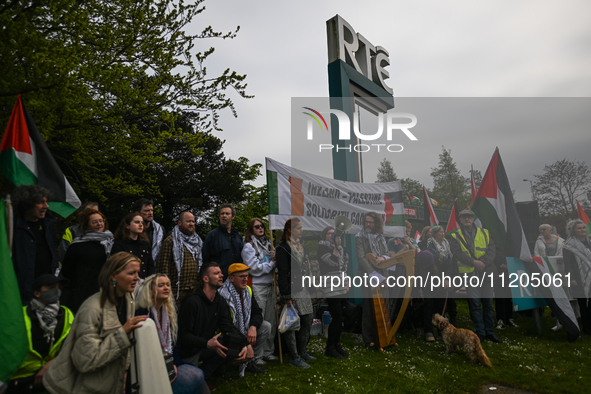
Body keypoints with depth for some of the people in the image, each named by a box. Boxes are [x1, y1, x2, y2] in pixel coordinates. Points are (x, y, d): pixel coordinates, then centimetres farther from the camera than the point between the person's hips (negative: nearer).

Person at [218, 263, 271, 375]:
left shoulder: (247, 290, 1)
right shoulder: (223, 295, -24)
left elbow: (257, 312, 4)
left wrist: (253, 327, -19)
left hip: (244, 330, 8)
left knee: (266, 326, -7)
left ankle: (250, 362, 2)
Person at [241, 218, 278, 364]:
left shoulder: (268, 244, 15)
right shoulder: (248, 246, -6)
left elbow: (275, 263, 18)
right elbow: (254, 268, -13)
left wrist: (275, 257, -3)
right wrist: (272, 264, -9)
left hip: (270, 285, 7)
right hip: (257, 286, -7)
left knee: (271, 320, 11)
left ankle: (268, 352, 24)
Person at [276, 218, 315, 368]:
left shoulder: (301, 246, 14)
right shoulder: (283, 249, -12)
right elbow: (282, 274, -15)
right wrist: (286, 296, -17)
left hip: (304, 289, 9)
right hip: (292, 291, -9)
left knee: (308, 320, 14)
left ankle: (301, 351, 31)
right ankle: (294, 357, 16)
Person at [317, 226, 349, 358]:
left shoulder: (340, 248, 17)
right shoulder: (321, 247, -5)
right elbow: (333, 261, -18)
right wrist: (336, 246, -15)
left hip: (342, 289, 7)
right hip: (331, 288, -7)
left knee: (339, 318, 9)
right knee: (337, 317, -9)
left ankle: (337, 344, 21)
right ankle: (330, 348, 3)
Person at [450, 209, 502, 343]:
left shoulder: (484, 233, 11)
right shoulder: (456, 237, 4)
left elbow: (491, 249, 1)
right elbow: (457, 253, -8)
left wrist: (482, 262, -14)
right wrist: (473, 262, -19)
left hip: (485, 272, 3)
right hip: (469, 273, -2)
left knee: (488, 302, 9)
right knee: (474, 303, -2)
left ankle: (490, 332, 20)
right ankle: (480, 333, 8)